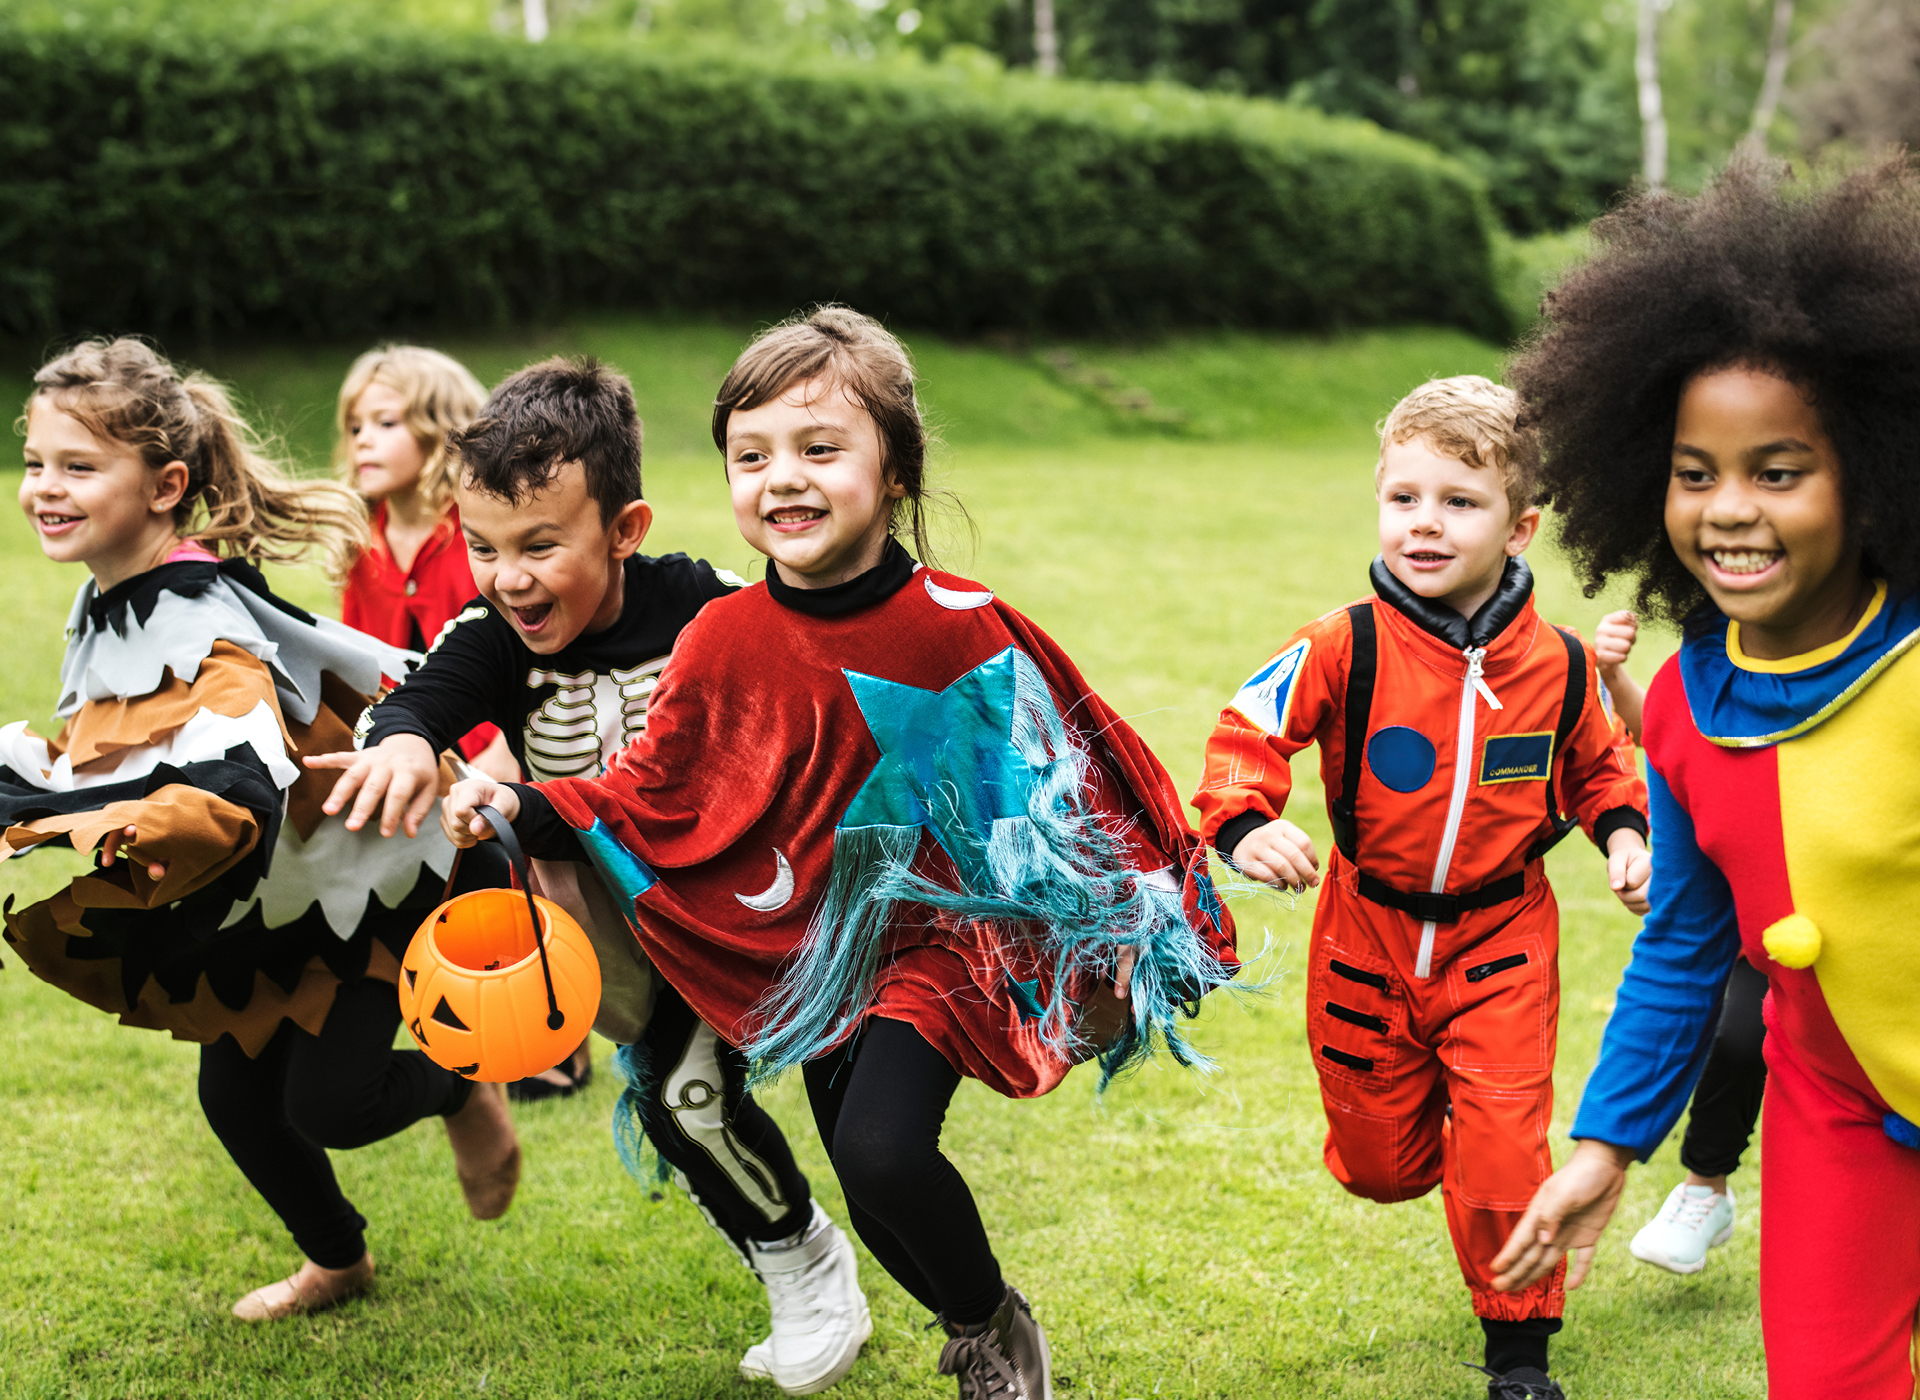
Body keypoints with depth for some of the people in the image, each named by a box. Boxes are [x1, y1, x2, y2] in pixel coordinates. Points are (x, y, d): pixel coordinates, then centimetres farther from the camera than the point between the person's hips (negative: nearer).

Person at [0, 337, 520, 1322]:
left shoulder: (203, 623, -35)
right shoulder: (101, 608, -4)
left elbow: (233, 796, -50)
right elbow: (104, 761, 13)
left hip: (359, 876, -8)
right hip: (254, 906, 8)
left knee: (327, 1102, -4)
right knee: (234, 1095, 12)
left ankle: (461, 1095, 30)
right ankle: (336, 1260, 39)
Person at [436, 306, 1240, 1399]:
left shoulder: (962, 630, -16)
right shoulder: (724, 644, -8)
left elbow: (1073, 773, -4)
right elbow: (657, 793, 1)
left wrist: (1120, 930, 0)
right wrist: (533, 811, -14)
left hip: (942, 937, -4)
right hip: (817, 957, 4)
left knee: (881, 1150, -22)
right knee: (872, 1189, 12)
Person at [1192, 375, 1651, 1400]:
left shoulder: (1554, 663, -7)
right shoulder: (1346, 648, -16)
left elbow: (1597, 763, 11)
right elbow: (1247, 729, -14)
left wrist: (1622, 830, -6)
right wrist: (1246, 823, -32)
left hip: (1500, 936, 0)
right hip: (1369, 932, 0)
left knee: (1503, 1152, -6)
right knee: (1378, 1162, 13)